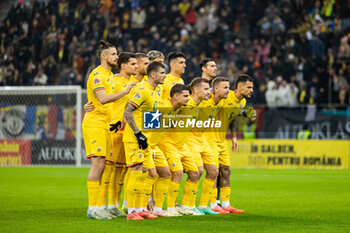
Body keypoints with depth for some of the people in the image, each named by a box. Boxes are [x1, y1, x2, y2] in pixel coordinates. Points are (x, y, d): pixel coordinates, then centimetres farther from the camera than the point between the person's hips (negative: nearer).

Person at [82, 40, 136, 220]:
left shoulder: (110, 75, 19)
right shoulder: (97, 75, -11)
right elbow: (103, 98, -24)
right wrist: (124, 92, -29)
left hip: (106, 124, 9)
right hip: (94, 123, -9)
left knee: (103, 165, 6)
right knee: (98, 164, -12)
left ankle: (100, 206, 8)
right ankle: (92, 208, -11)